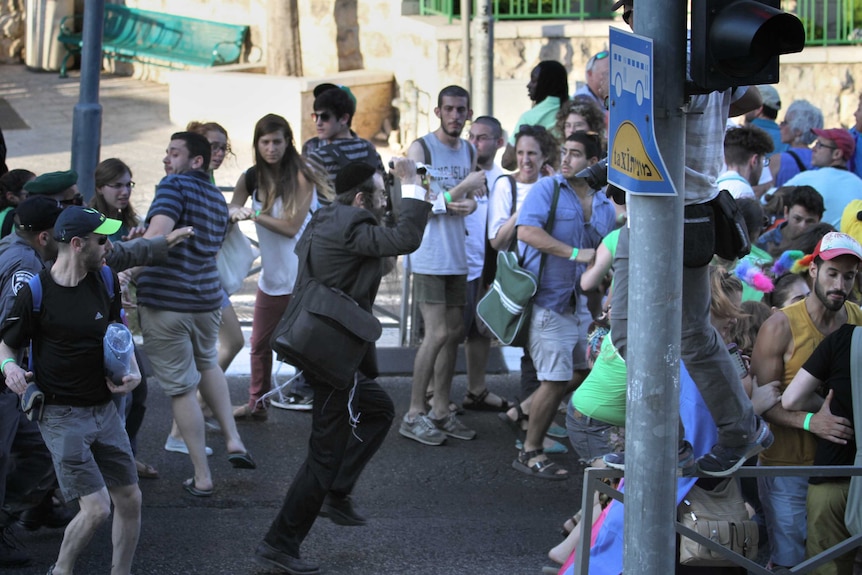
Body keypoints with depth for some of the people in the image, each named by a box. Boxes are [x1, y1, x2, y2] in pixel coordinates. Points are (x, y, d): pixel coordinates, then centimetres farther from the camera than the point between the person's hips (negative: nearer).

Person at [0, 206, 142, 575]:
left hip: (104, 407, 6)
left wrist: (133, 371, 1)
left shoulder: (106, 281, 3)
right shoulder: (35, 292, -13)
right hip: (62, 415, -6)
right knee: (96, 508, -12)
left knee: (129, 500, 7)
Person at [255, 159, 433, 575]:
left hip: (324, 348, 10)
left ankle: (336, 495, 26)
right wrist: (411, 184, -19)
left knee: (378, 411, 27)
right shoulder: (348, 229, -21)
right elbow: (406, 239, -27)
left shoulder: (326, 221, 8)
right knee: (327, 454, -2)